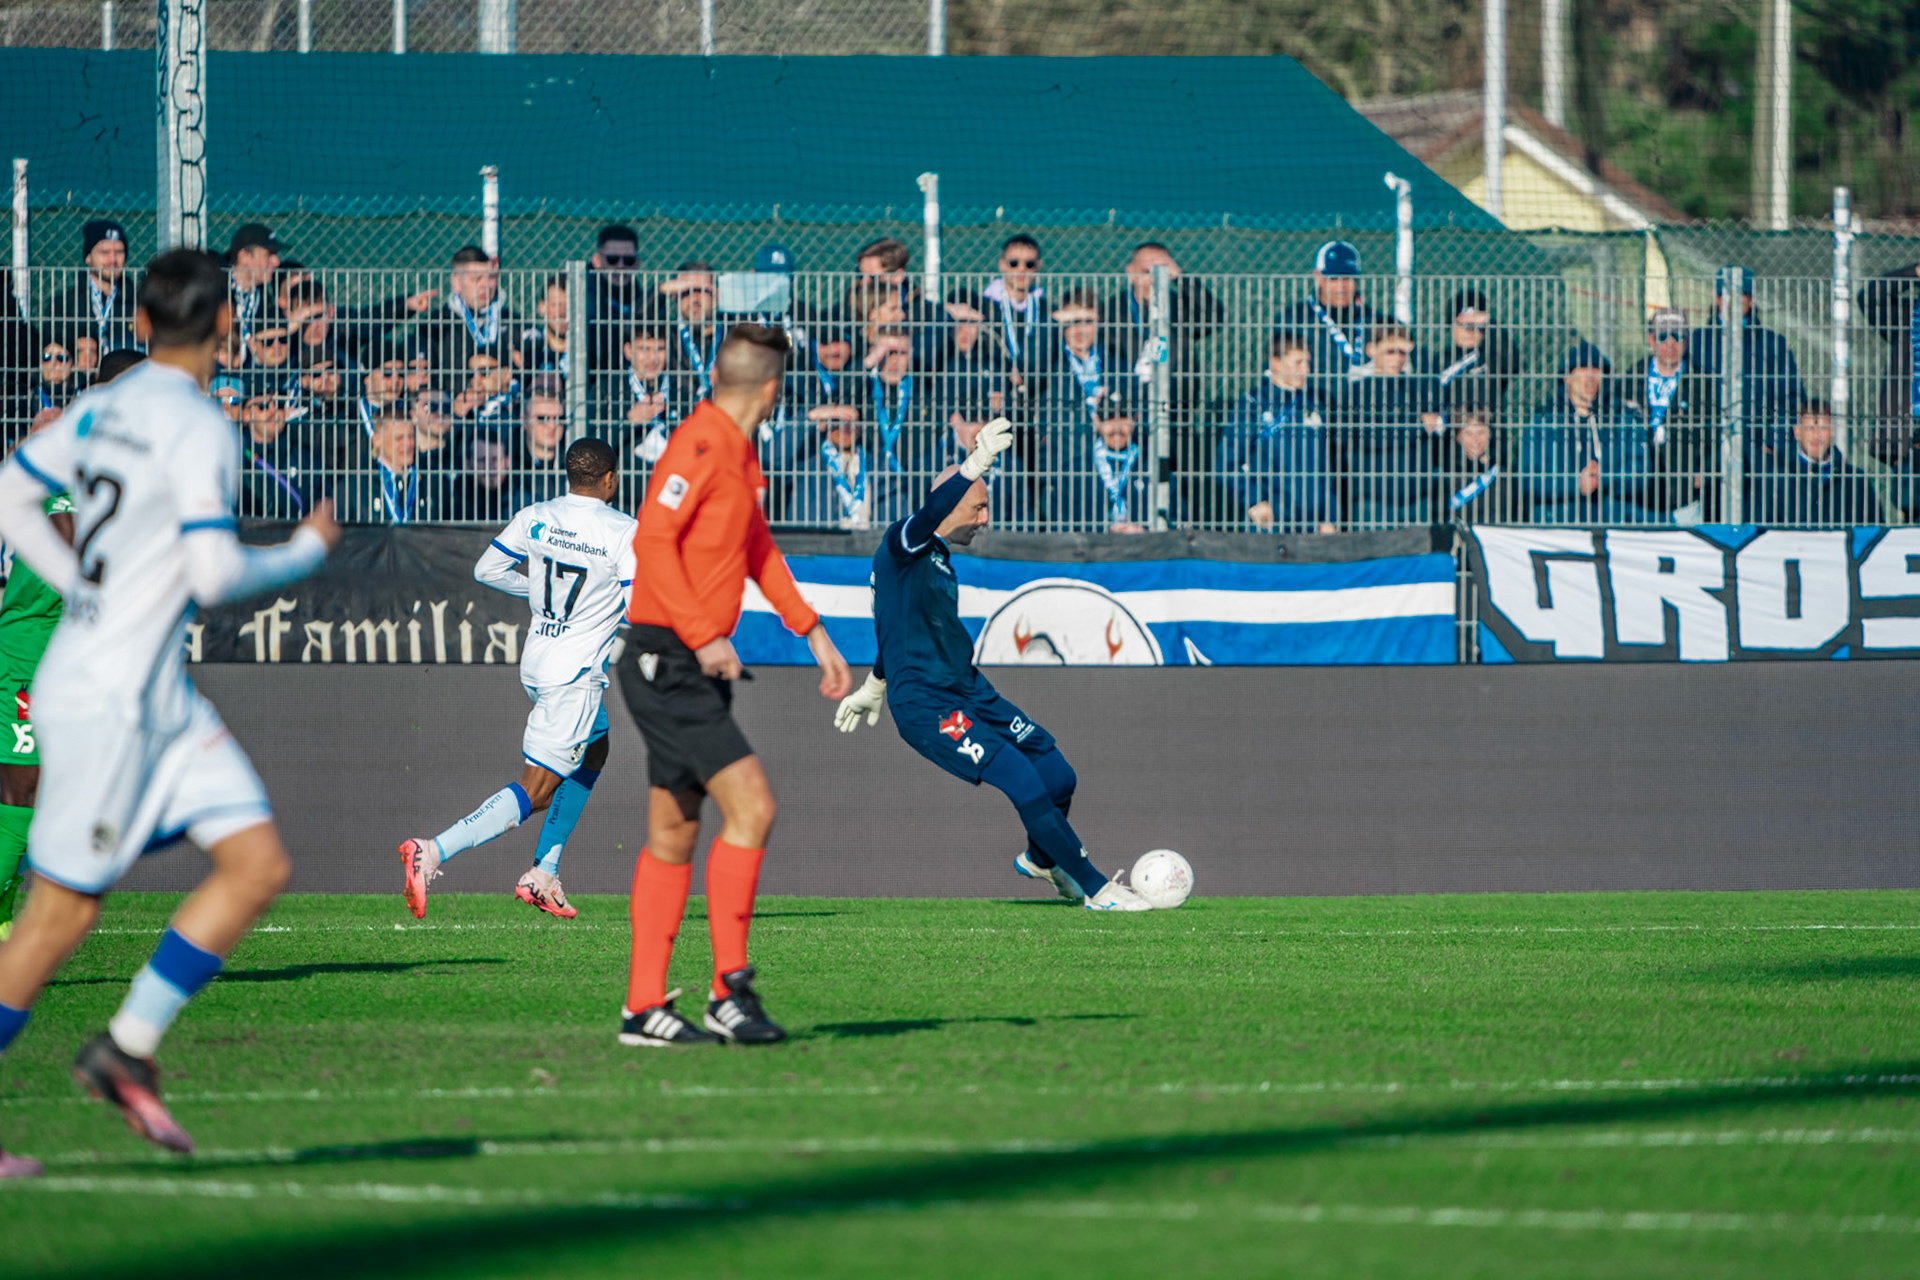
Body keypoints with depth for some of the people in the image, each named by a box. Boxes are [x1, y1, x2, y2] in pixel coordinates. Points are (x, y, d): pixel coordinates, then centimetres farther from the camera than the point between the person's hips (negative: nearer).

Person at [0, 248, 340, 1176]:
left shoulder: (103, 408, 8)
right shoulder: (198, 429, -17)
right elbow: (216, 575, -21)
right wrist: (309, 550, -5)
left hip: (160, 699, 9)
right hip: (106, 700, -9)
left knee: (259, 863, 4)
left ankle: (128, 1047, 6)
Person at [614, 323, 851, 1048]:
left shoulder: (738, 452, 15)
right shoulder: (700, 445, -15)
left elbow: (757, 552, 27)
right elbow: (653, 539, -23)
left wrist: (813, 633, 24)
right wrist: (702, 636, -27)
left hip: (694, 667, 10)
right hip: (668, 665, -10)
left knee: (673, 836, 10)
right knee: (750, 806, -15)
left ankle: (645, 1007, 12)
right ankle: (730, 990, -14)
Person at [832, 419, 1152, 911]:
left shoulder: (940, 558, 18)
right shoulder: (902, 544, -10)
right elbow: (931, 512, -35)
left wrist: (874, 687, 46)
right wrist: (975, 465, -50)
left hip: (970, 692, 9)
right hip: (925, 705, -9)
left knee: (1058, 777, 5)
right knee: (1024, 782, -20)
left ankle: (1041, 859, 36)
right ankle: (1097, 889, -9)